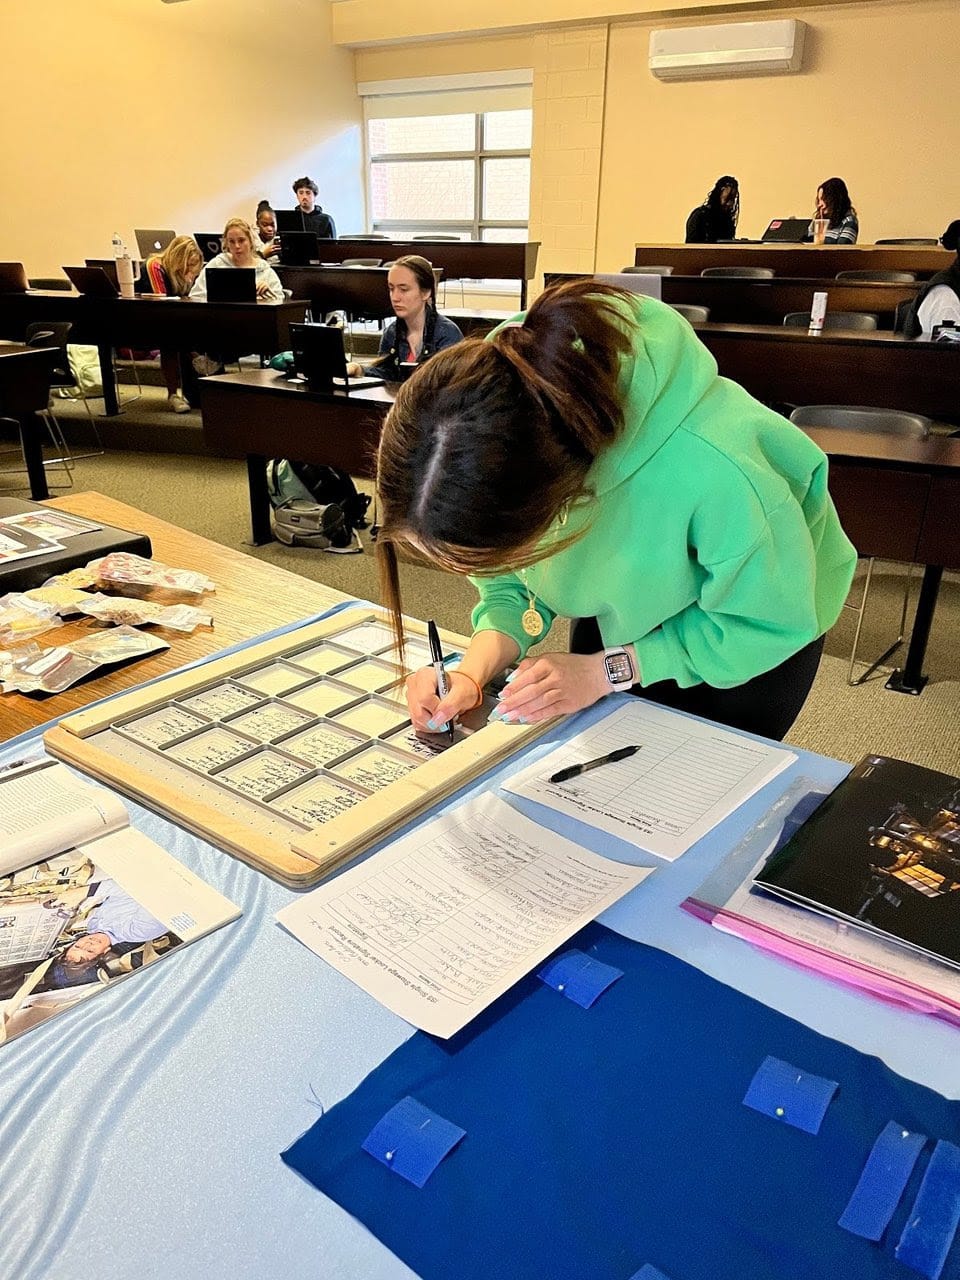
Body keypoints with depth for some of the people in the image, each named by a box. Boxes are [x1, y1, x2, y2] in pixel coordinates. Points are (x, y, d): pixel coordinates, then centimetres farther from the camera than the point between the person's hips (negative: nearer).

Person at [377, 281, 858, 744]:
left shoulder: (709, 470, -46)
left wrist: (604, 669, -29)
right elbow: (510, 579, -13)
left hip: (750, 619, -3)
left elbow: (770, 621, -26)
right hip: (621, 608, 4)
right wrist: (473, 673, -30)